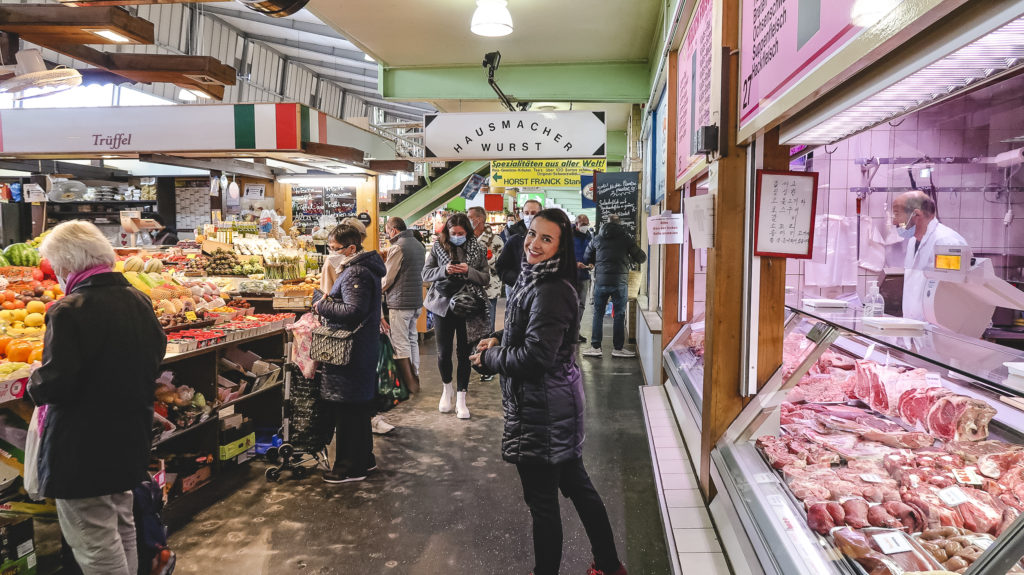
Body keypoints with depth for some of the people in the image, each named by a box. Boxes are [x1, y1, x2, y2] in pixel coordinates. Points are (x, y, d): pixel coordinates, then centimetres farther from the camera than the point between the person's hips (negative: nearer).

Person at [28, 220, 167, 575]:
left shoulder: (69, 311, -20)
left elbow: (55, 384, -23)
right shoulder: (139, 302, 3)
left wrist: (35, 384, -2)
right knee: (122, 528, 23)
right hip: (130, 439, 8)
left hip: (82, 449, -8)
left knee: (94, 545, 4)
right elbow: (157, 354, 14)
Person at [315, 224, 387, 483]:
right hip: (364, 348, 11)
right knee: (359, 408, 19)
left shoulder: (356, 274, -18)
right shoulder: (362, 268, 15)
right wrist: (332, 299, 9)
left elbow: (353, 311, -26)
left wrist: (322, 307, -14)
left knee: (348, 410, -2)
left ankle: (350, 467, 8)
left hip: (351, 352, -11)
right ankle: (364, 459, 30)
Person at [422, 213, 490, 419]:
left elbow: (486, 278, 1)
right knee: (444, 352, 8)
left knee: (464, 353, 4)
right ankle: (447, 389, 33)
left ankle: (461, 398, 14)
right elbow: (426, 273, 0)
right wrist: (444, 270, -19)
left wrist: (469, 271, -18)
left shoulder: (477, 249, 1)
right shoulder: (438, 246, 1)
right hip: (443, 305, 1)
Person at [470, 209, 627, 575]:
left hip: (543, 410, -11)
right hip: (557, 402, 11)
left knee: (542, 500, 6)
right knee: (576, 484, 22)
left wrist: (488, 359, -11)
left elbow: (536, 356, -26)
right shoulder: (535, 278, 9)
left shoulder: (550, 292, -23)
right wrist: (499, 340, 6)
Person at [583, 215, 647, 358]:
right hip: (620, 282, -2)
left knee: (598, 314, 10)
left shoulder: (597, 239, 8)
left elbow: (587, 258, 17)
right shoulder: (626, 238, 2)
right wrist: (629, 259, 23)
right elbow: (641, 258, 4)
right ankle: (618, 348, 9)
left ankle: (595, 347, 9)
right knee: (619, 315, 5)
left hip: (600, 281, 2)